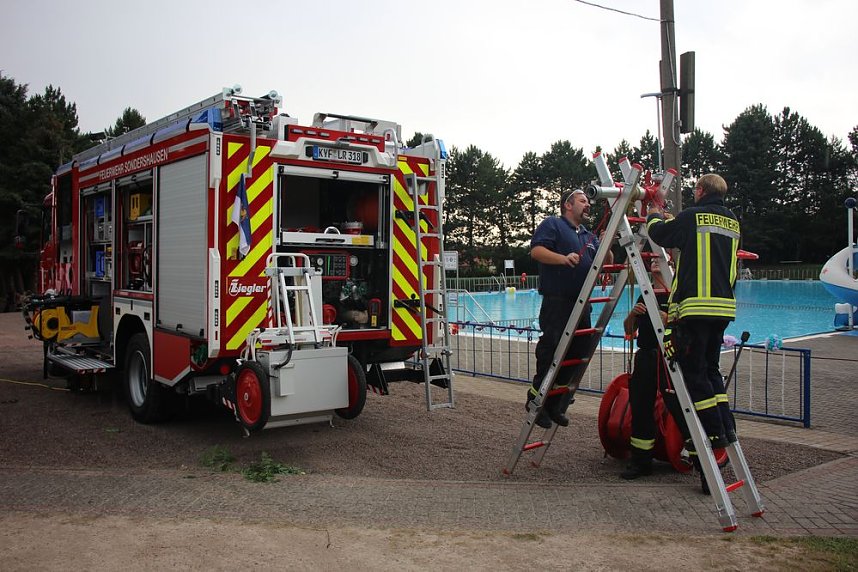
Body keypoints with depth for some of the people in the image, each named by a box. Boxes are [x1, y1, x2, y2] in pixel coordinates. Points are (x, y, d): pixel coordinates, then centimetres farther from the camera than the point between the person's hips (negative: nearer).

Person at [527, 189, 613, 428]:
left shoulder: (589, 236, 24)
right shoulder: (552, 225, 2)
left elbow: (606, 264, 22)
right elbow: (536, 251, -12)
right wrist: (563, 258, -24)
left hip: (581, 304, 8)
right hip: (557, 301, -8)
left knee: (578, 354, 8)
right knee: (551, 350, -10)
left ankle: (556, 406, 18)